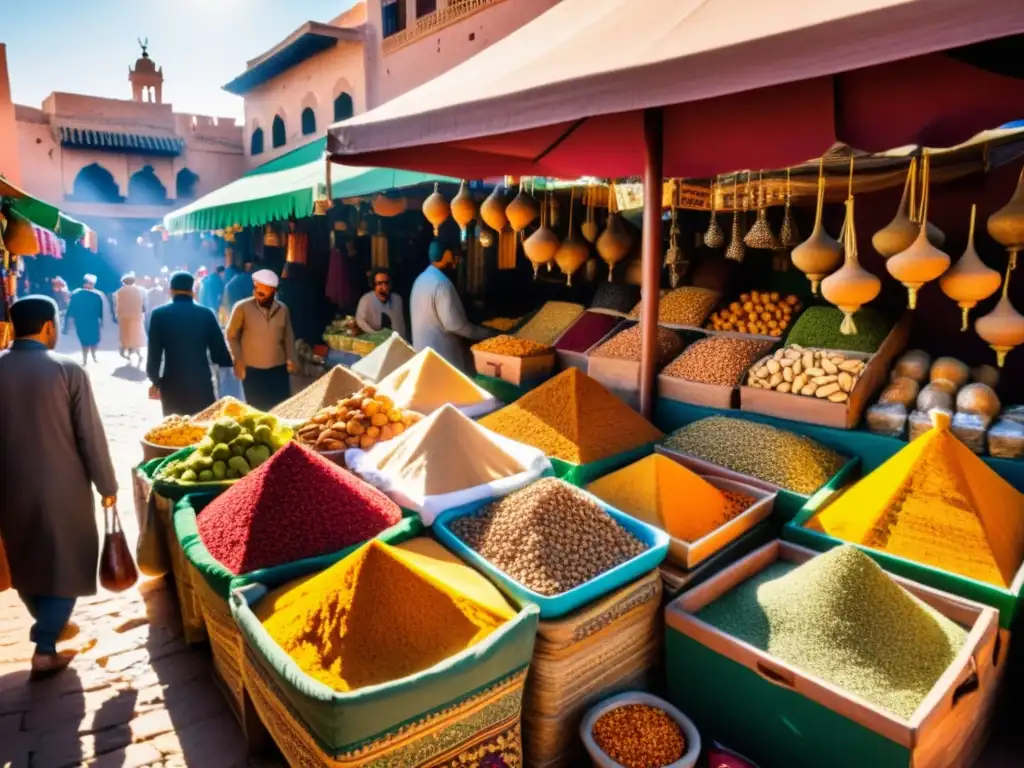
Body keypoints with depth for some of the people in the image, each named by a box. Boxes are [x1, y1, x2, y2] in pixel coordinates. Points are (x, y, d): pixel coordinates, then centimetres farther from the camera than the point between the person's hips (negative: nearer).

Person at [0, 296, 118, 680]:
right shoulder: (68, 370, -15)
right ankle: (45, 648, 9)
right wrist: (107, 485, -1)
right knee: (67, 563, 10)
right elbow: (90, 435, -12)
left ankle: (49, 625, 40)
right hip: (62, 486, -4)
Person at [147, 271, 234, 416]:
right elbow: (220, 353, -3)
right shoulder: (206, 314, -2)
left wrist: (155, 381, 12)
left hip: (172, 386, 0)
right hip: (202, 384, 0)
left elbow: (154, 354, -1)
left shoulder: (159, 314, -2)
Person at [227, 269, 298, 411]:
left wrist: (292, 358, 2)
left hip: (279, 369, 2)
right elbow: (232, 335, 1)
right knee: (257, 410, 7)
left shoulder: (282, 309, 1)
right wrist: (238, 360, -3)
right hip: (252, 370, -2)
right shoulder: (242, 307, -8)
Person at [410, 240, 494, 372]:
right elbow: (454, 323, -23)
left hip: (424, 349, 10)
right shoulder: (441, 283, -20)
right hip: (440, 353, -10)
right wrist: (489, 333, -14)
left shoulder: (421, 278, 10)